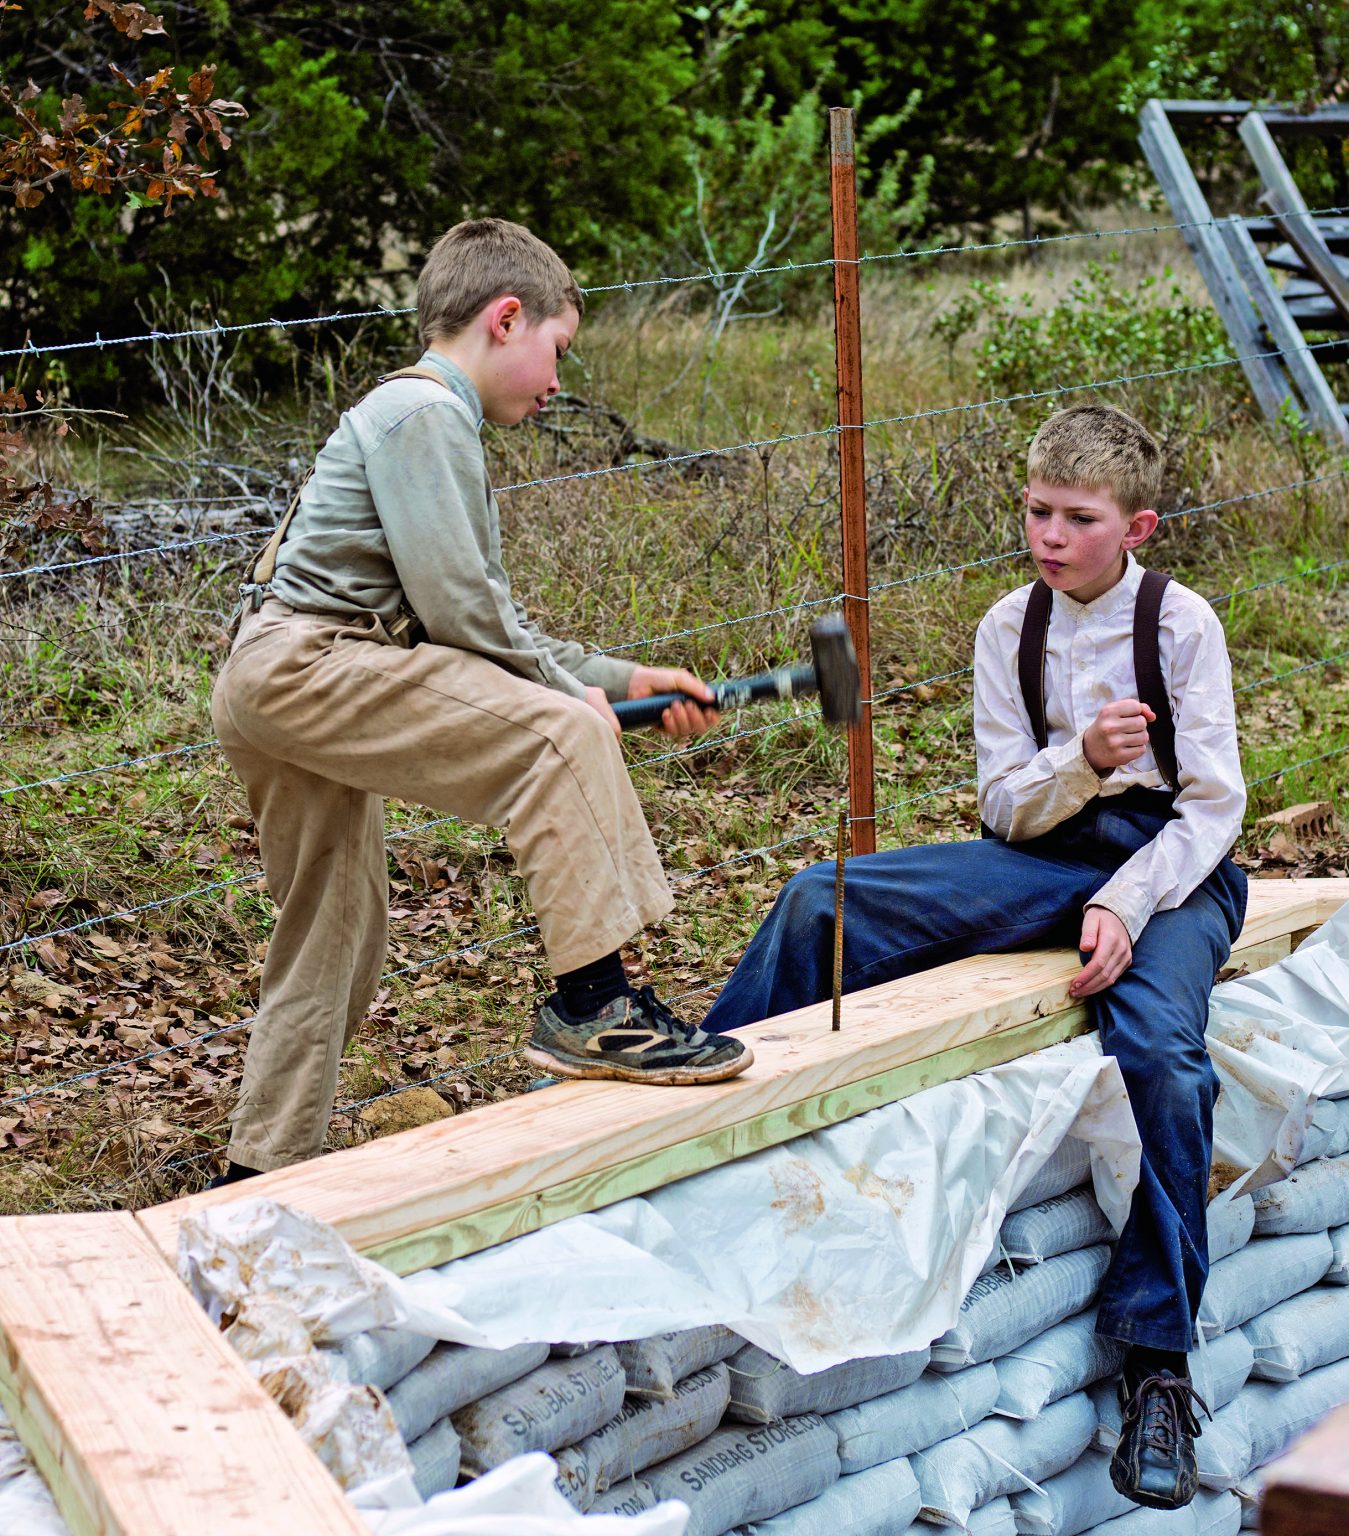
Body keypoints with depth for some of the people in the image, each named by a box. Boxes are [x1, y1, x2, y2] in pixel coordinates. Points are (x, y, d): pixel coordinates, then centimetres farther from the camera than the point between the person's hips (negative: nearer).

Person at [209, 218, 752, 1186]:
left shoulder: (438, 421, 25)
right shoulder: (422, 411, -8)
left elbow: (496, 624, 23)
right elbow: (457, 604, -18)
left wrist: (621, 678, 18)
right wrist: (577, 690, -6)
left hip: (273, 689, 11)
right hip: (305, 663, -11)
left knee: (338, 938, 16)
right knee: (558, 736, -20)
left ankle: (262, 1177, 24)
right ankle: (592, 1006, -17)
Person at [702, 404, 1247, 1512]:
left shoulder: (1182, 622, -5)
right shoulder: (1011, 628, 5)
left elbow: (1213, 803, -8)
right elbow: (1005, 806, 2)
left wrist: (1125, 905, -22)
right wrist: (1083, 760, -18)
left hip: (1169, 863, -4)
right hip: (1047, 853, 4)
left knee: (1161, 1048, -34)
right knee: (821, 903, -17)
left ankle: (1158, 1367, -22)